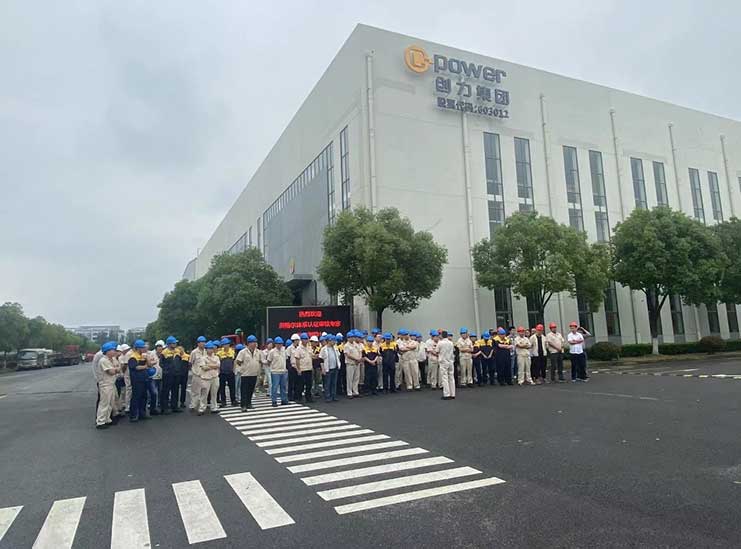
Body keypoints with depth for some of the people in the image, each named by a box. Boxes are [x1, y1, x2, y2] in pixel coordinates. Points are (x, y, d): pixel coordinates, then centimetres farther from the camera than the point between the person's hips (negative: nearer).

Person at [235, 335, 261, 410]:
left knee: (251, 390, 13)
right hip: (245, 374, -5)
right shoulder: (243, 352, -10)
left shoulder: (258, 352, 6)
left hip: (254, 374, 5)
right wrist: (243, 368, -1)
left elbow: (261, 361, 17)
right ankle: (244, 406, -2)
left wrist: (259, 368, 9)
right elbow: (238, 361, -9)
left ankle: (249, 403, 25)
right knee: (244, 390, -4)